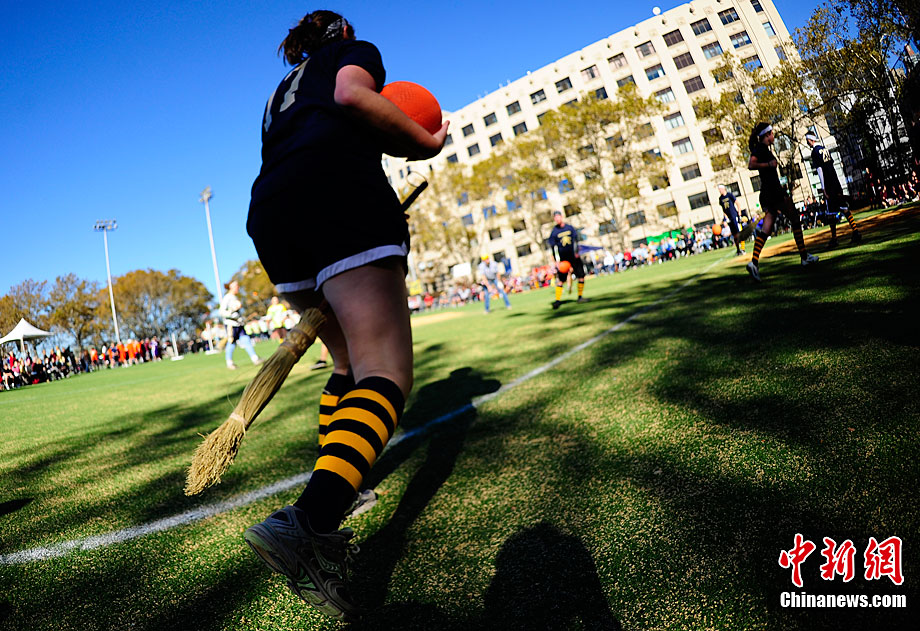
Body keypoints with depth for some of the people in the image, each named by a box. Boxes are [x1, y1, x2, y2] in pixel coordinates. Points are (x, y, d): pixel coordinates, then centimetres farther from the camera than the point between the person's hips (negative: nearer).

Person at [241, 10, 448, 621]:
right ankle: (308, 520, -38)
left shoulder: (281, 94, 40)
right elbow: (351, 94, -3)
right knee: (384, 374, -17)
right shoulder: (356, 50, 22)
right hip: (340, 192, -7)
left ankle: (327, 498, 21)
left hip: (268, 214, 8)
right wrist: (425, 141, 6)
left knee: (348, 363, 19)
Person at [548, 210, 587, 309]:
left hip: (574, 256, 3)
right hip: (562, 258, -2)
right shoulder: (554, 232, 0)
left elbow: (575, 240, 9)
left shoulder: (570, 228, 7)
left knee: (581, 276, 1)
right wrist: (557, 260, -10)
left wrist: (576, 252, -3)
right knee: (560, 279, -7)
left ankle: (580, 297, 14)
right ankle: (558, 300, -4)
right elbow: (554, 247, -3)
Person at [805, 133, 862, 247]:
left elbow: (820, 170, -13)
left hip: (828, 186, -7)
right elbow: (832, 165, 18)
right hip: (836, 182, 8)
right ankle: (855, 233, 3)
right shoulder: (825, 149, 15)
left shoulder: (815, 152, -9)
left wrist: (824, 189, -14)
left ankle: (834, 238, 0)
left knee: (830, 212, -3)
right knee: (844, 208, 8)